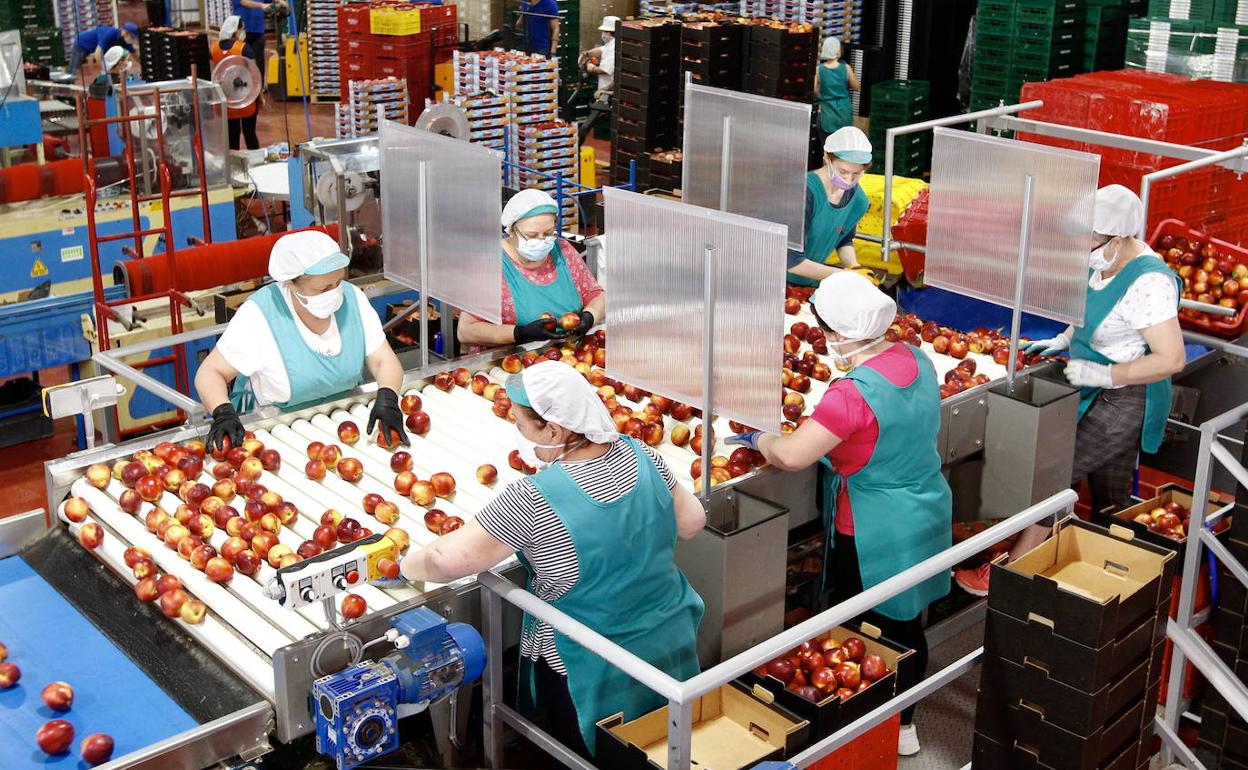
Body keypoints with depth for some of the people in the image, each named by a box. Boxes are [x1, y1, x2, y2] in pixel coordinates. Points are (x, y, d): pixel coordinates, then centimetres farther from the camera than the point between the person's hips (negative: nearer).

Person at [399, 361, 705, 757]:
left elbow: (449, 560, -24)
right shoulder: (639, 454, -10)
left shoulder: (533, 500, -27)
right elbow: (691, 521, 1)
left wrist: (406, 565, -4)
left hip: (595, 677, -5)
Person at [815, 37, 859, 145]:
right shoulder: (846, 68, -6)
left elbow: (815, 92, -5)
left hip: (827, 113, -1)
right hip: (844, 112, 1)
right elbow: (855, 87, 5)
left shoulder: (819, 70, -8)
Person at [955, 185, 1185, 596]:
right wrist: (1064, 339, 10)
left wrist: (1103, 373, -29)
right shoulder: (1103, 260, -1)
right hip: (1100, 397, 9)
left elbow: (1172, 359, -30)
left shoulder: (1148, 283, -28)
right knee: (1111, 500, 19)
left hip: (1124, 404, -9)